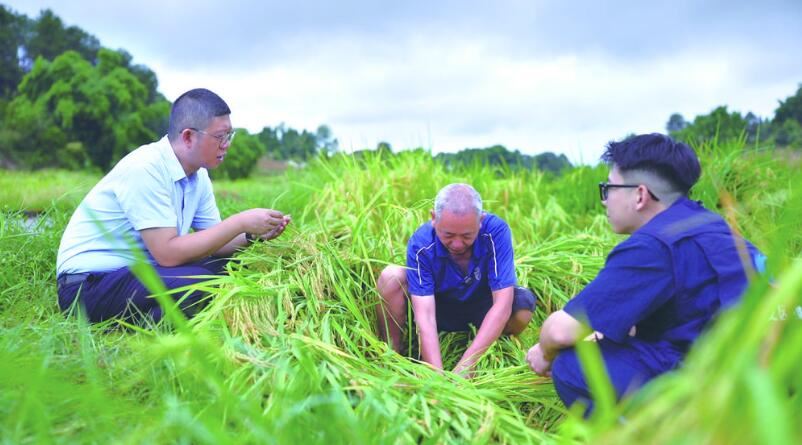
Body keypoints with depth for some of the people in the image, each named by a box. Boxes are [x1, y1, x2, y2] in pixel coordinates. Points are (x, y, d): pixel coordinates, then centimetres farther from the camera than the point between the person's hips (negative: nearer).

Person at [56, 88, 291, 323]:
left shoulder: (199, 175, 3)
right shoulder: (145, 168, -22)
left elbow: (212, 242, 6)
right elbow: (167, 253, -26)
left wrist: (253, 235, -13)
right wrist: (240, 223, -24)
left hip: (139, 270, 9)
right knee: (199, 284, -30)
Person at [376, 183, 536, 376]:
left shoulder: (496, 231, -29)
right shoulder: (420, 244, -28)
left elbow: (502, 303, -32)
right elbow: (425, 315, -32)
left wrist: (468, 362, -37)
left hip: (481, 312, 1)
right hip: (438, 308, 0)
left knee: (524, 302, -30)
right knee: (391, 277, -27)